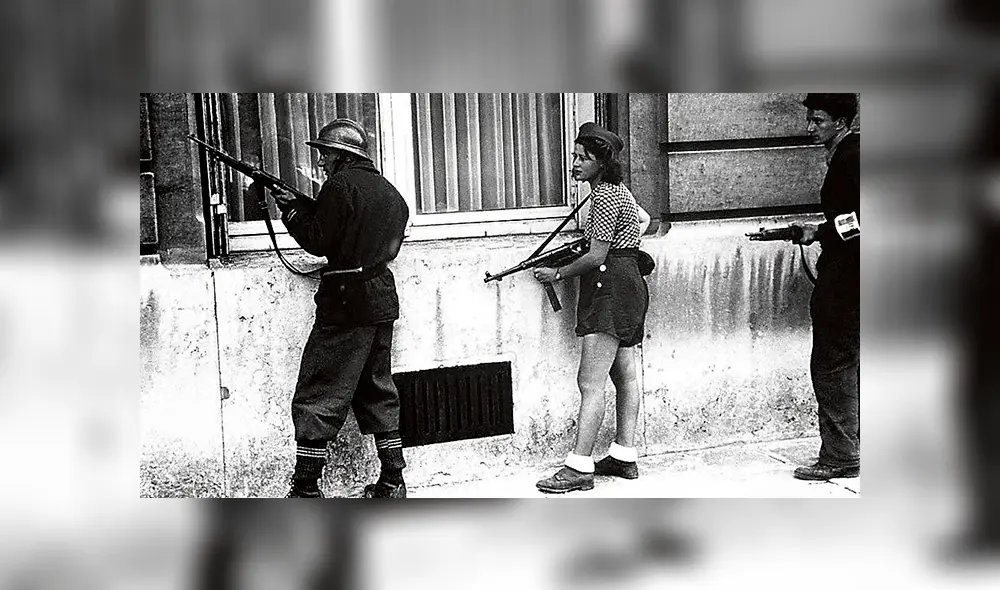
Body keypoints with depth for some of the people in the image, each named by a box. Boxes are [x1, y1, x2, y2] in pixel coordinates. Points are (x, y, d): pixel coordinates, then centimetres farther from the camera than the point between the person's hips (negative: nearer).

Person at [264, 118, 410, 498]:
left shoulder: (341, 185, -9)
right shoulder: (389, 191, 17)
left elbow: (318, 242, -9)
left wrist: (290, 210, 5)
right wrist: (310, 209, 17)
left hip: (347, 303, -8)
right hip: (384, 303, 9)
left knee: (317, 399, -3)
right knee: (378, 392, 15)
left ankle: (306, 490, -1)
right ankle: (392, 483, 18)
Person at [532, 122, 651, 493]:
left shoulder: (605, 196, -15)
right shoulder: (618, 190, 16)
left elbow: (597, 256, -18)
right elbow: (644, 220, 35)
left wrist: (558, 274, -6)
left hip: (610, 287, -11)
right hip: (627, 285, 11)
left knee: (591, 382, -12)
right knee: (624, 375, 13)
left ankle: (579, 468, -12)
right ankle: (624, 458, 21)